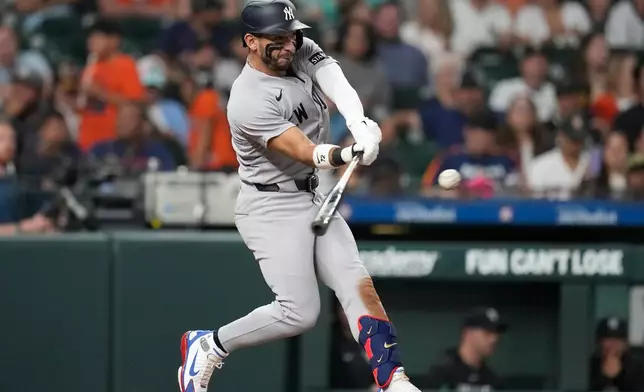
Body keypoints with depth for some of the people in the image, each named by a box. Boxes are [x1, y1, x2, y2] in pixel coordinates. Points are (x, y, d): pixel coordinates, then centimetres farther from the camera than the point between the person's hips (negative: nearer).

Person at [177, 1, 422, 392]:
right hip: (271, 209, -7)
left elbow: (337, 85, -19)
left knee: (358, 285, -5)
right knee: (300, 312, -12)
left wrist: (360, 124, -39)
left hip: (313, 198, 7)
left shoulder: (303, 53, 0)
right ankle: (209, 345, 6)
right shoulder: (249, 101, -23)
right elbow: (306, 152, -30)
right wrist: (350, 154, -49)